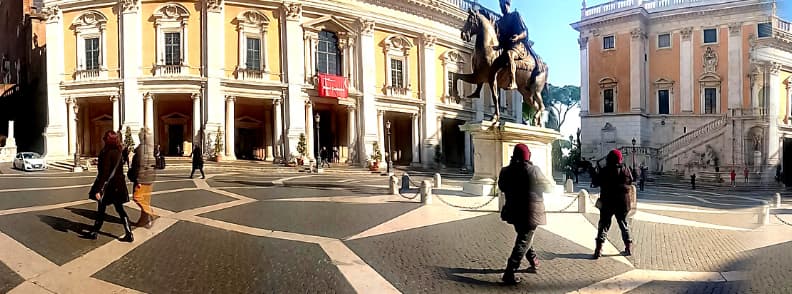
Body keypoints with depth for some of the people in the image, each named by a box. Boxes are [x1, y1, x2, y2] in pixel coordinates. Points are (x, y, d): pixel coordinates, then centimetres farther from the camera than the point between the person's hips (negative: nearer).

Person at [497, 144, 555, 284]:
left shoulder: (506, 171, -4)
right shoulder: (533, 170, -16)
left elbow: (502, 187, 11)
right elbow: (547, 187, -4)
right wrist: (552, 183, 18)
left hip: (514, 212, 5)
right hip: (530, 213, -5)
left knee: (524, 237, 27)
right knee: (523, 243, 0)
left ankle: (534, 261, 40)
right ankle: (509, 273, -6)